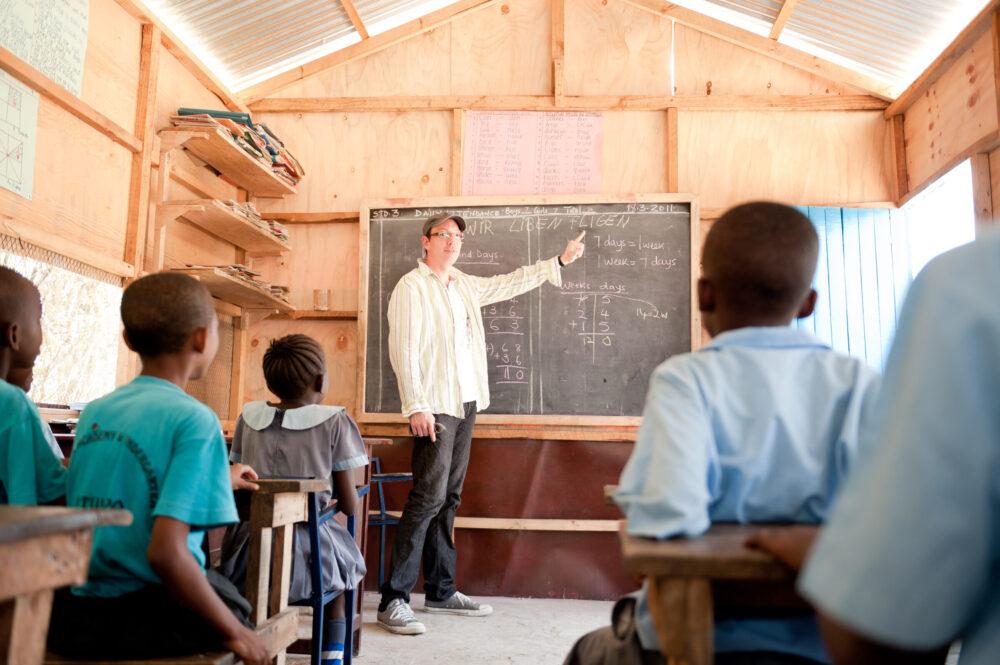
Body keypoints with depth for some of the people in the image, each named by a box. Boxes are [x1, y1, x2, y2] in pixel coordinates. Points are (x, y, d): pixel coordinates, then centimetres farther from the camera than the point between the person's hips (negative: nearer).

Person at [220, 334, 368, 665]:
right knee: (345, 561, 28)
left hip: (246, 560, 3)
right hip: (307, 558, -3)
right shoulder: (334, 421, -6)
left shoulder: (248, 417, 4)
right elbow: (349, 505, -3)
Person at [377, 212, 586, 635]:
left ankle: (441, 591, 19)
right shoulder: (411, 287, -6)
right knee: (428, 497, -13)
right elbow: (403, 351, -13)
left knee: (448, 498, 11)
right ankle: (393, 600, -7)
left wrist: (560, 262, 29)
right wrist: (416, 407, -19)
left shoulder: (464, 286, 17)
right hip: (434, 407, -8)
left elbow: (509, 283, 28)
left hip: (466, 404, 8)